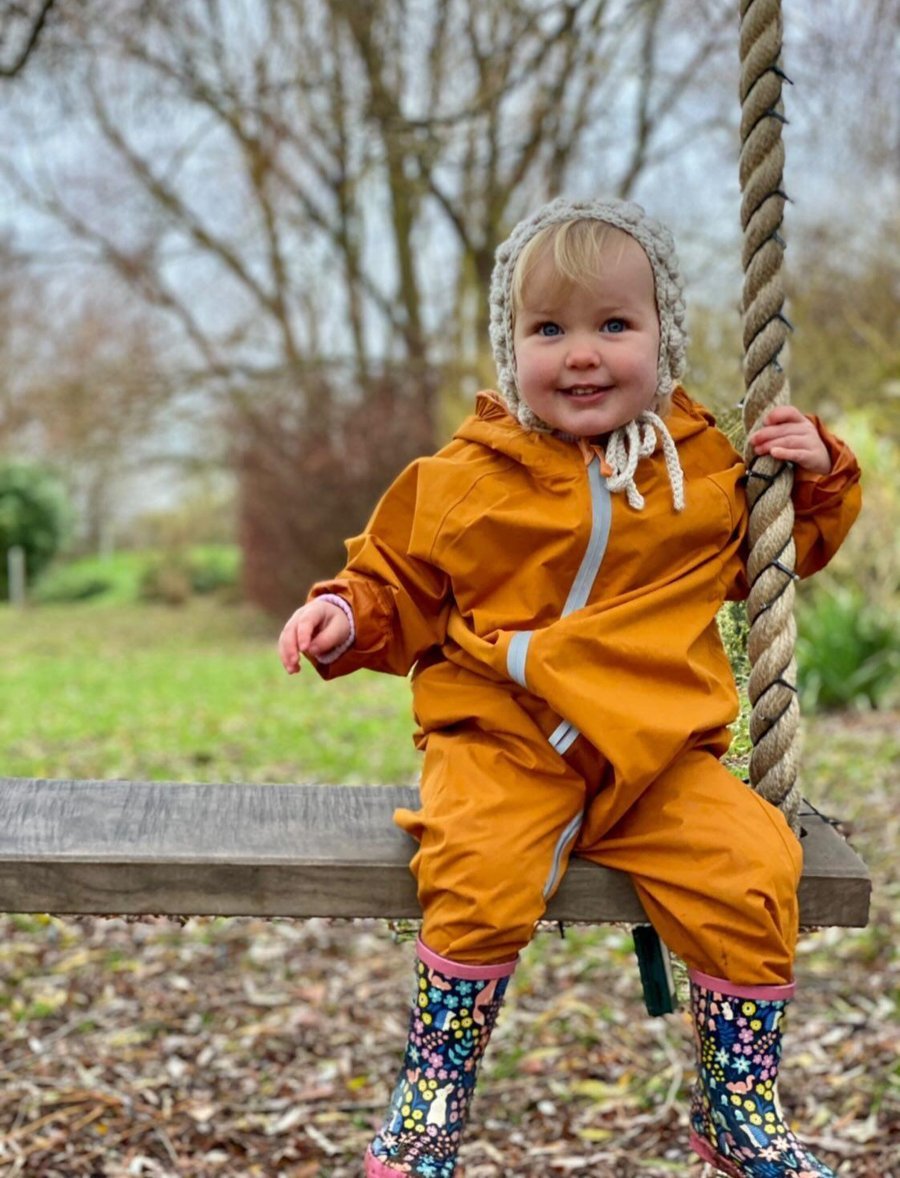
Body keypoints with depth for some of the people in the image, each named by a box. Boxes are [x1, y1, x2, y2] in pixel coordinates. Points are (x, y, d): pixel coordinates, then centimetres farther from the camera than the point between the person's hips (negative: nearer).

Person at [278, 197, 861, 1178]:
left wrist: (816, 478, 9)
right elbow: (401, 587, 13)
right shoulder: (464, 479, 4)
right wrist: (347, 615, -7)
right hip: (500, 742, -2)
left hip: (662, 755, 2)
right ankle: (432, 1095, -6)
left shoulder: (705, 468, 12)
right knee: (481, 875, -31)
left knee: (750, 874, -21)